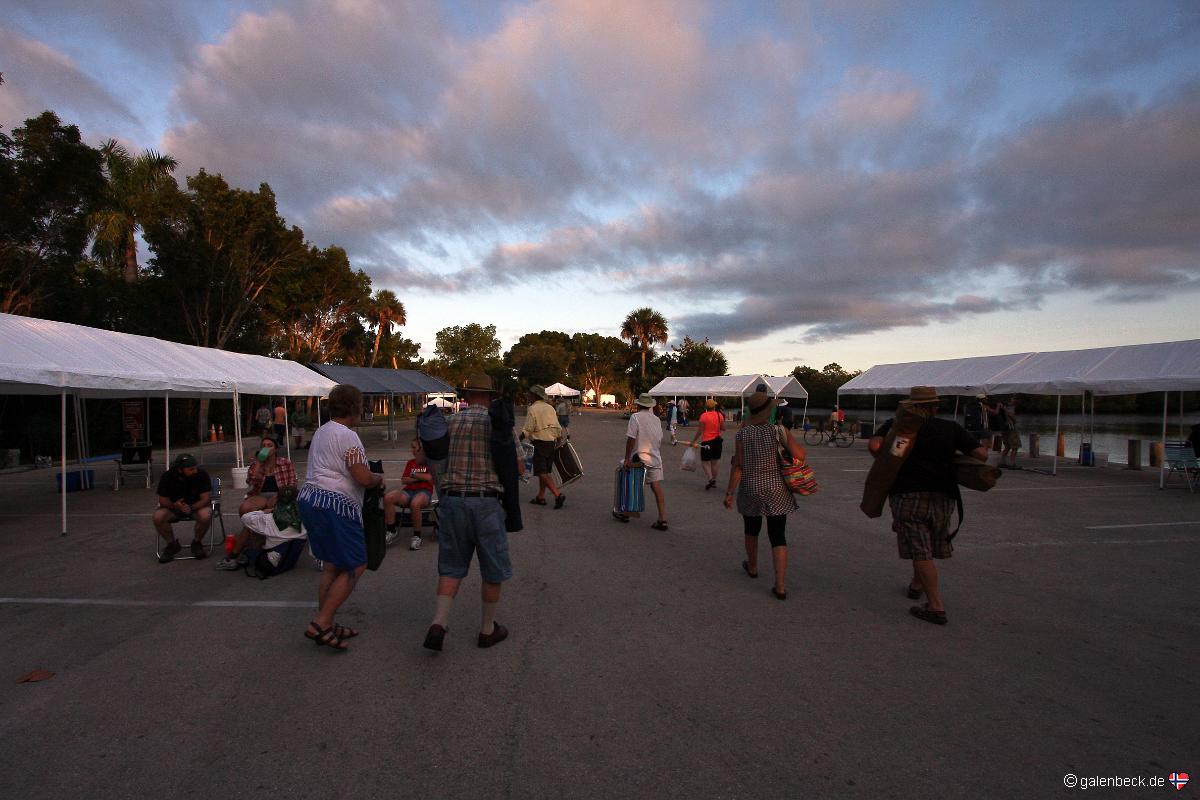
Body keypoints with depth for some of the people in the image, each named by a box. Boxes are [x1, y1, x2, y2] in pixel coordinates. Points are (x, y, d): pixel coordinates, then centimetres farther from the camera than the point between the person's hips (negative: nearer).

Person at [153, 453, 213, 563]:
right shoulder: (167, 477, -14)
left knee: (205, 516, -35)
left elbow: (205, 499, -18)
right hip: (173, 506, 2)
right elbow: (163, 500, -8)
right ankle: (172, 544, -1)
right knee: (158, 517, -28)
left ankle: (197, 543, -4)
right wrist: (174, 505, -30)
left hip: (197, 506, -2)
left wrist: (191, 508, -37)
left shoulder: (202, 475, -19)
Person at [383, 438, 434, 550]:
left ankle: (417, 537, -23)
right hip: (408, 491, 6)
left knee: (415, 503, -41)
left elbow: (429, 477, -9)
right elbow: (403, 480, 13)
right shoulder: (410, 462, 22)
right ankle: (392, 531, -13)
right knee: (388, 497, -24)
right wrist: (420, 478, -2)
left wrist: (414, 475, 3)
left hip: (424, 491, -5)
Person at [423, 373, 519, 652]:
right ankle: (487, 629, 23)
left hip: (452, 501, 3)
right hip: (486, 503, -3)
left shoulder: (449, 421, 5)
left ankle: (438, 623, 2)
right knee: (493, 569, 13)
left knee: (452, 566, 17)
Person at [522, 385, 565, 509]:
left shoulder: (532, 409, -9)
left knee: (542, 472, -7)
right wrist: (558, 439, 25)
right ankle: (541, 497, 20)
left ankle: (558, 494, -18)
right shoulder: (550, 408, 12)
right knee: (546, 471, 14)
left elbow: (527, 430, -13)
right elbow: (558, 428, 13)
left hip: (540, 443, -7)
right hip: (551, 442, 8)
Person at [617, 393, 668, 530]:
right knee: (657, 488, 0)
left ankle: (624, 513, 27)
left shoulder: (635, 417, -11)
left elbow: (631, 439, -16)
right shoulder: (656, 419, 7)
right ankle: (662, 520, -4)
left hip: (638, 458, -4)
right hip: (654, 458, 4)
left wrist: (627, 458, -13)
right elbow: (660, 441, 12)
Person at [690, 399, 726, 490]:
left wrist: (693, 441, -6)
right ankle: (714, 480, 23)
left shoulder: (703, 416, -13)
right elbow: (723, 429, 0)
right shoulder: (719, 415, -2)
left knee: (705, 462, 3)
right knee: (715, 461, 15)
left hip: (706, 441, -4)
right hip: (717, 441, 4)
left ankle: (710, 478, -15)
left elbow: (699, 431, -13)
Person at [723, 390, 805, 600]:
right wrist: (794, 442, 7)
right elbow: (800, 455, -15)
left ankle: (752, 567, 43)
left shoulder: (742, 435, -7)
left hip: (751, 490, 1)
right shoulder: (779, 431, -10)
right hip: (777, 490, -1)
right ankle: (780, 586, -1)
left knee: (751, 530, 23)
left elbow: (738, 466, -8)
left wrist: (730, 492, -2)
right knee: (778, 537, 3)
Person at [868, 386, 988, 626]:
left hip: (907, 495, -3)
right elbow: (981, 454, 0)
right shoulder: (951, 428, 6)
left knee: (920, 551, -3)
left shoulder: (897, 425, 1)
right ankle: (916, 584, 39)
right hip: (943, 496, 4)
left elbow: (874, 445, -15)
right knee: (930, 546, 22)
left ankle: (936, 606, -4)